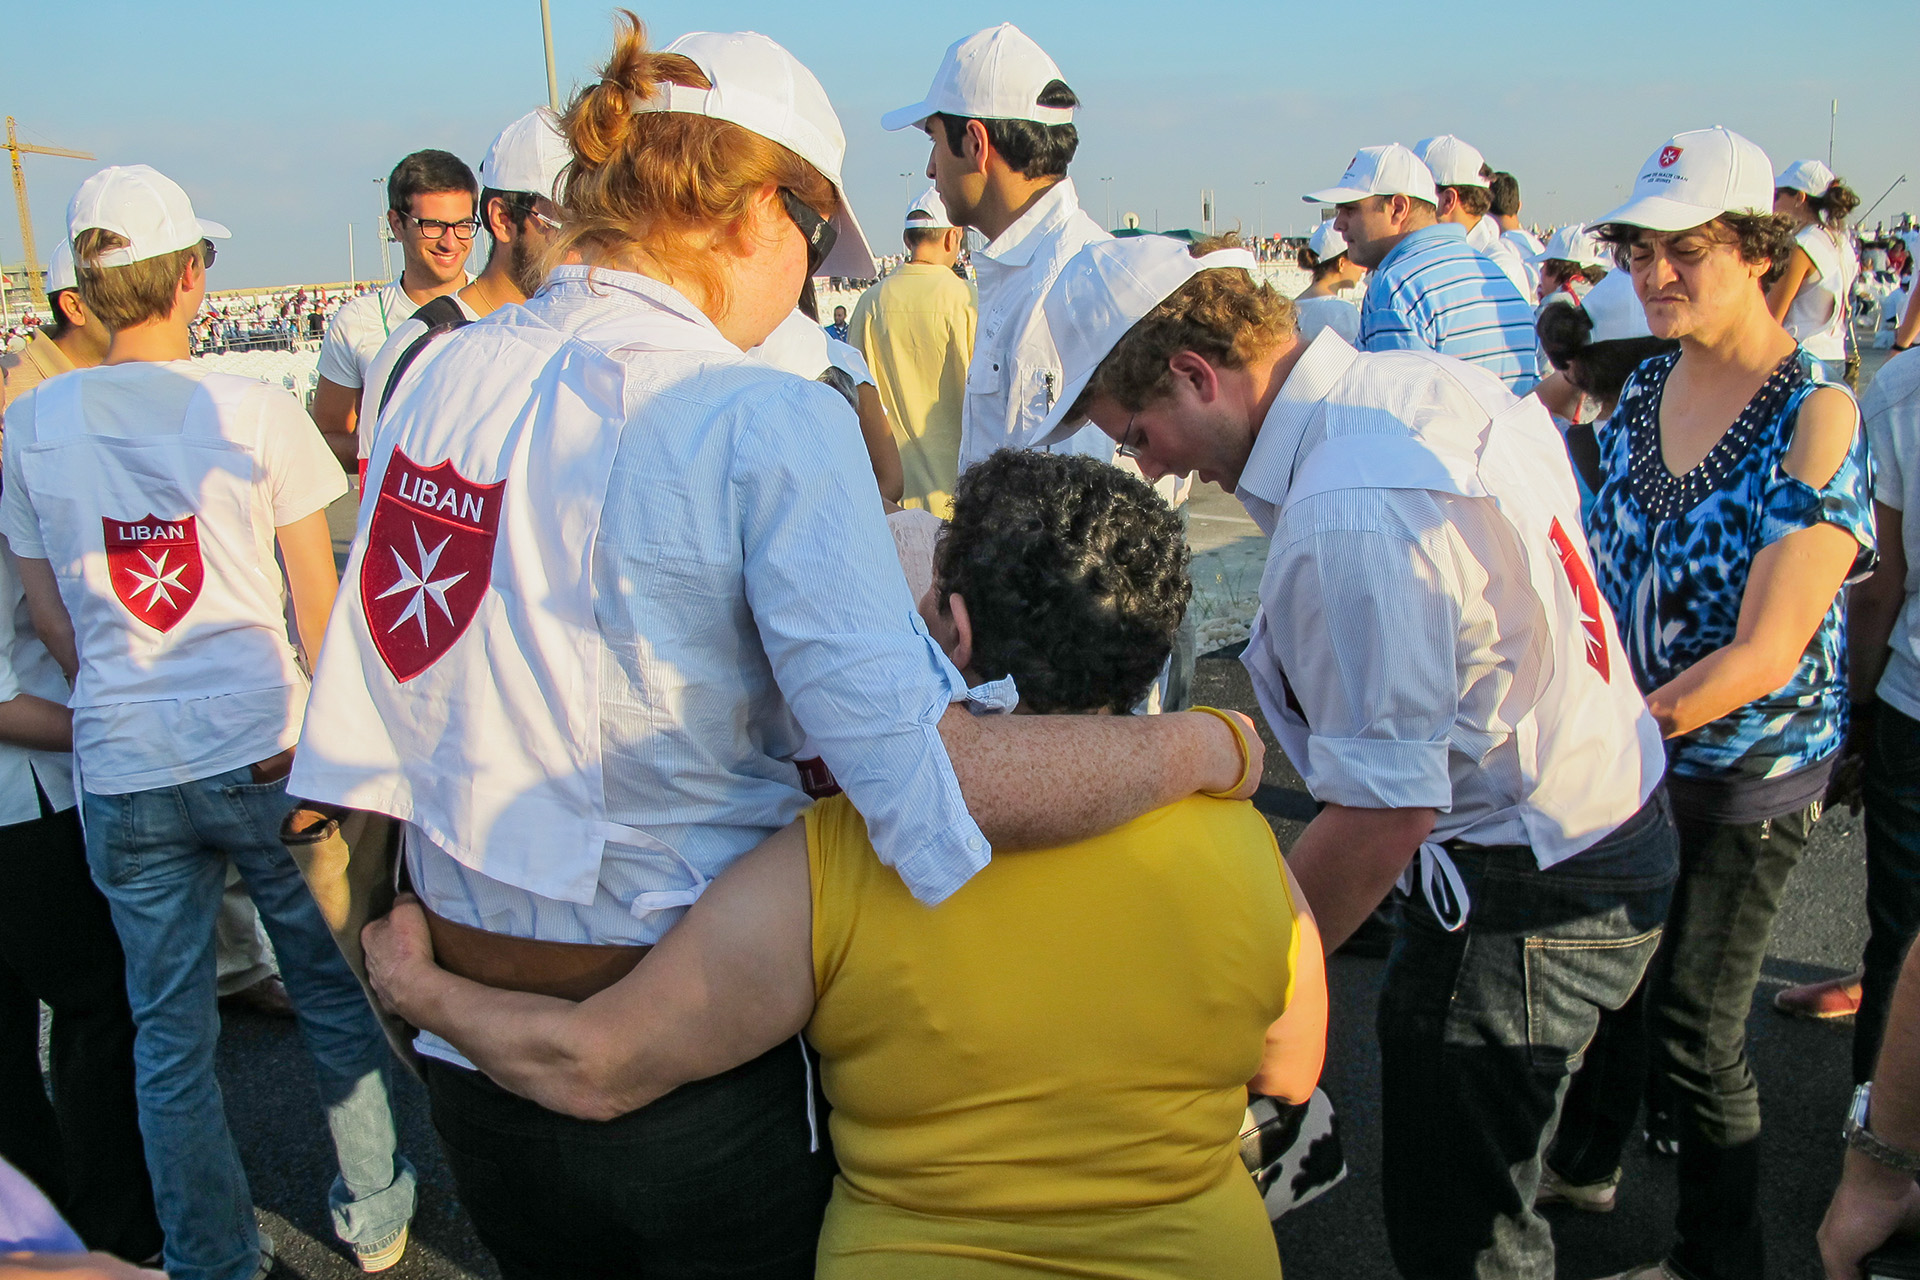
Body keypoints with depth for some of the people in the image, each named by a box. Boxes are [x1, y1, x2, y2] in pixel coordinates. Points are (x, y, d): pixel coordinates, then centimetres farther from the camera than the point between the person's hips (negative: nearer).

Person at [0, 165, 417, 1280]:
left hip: (121, 771, 3)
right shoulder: (255, 409, -8)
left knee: (169, 1033, 14)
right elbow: (318, 600, -3)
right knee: (336, 993, 14)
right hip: (266, 751, -2)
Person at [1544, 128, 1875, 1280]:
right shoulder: (1643, 391, 1)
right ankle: (1586, 1161, 47)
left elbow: (1767, 650, -23)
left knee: (1695, 1023, 6)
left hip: (1746, 771, -6)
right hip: (1626, 747, 6)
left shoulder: (1817, 417, -18)